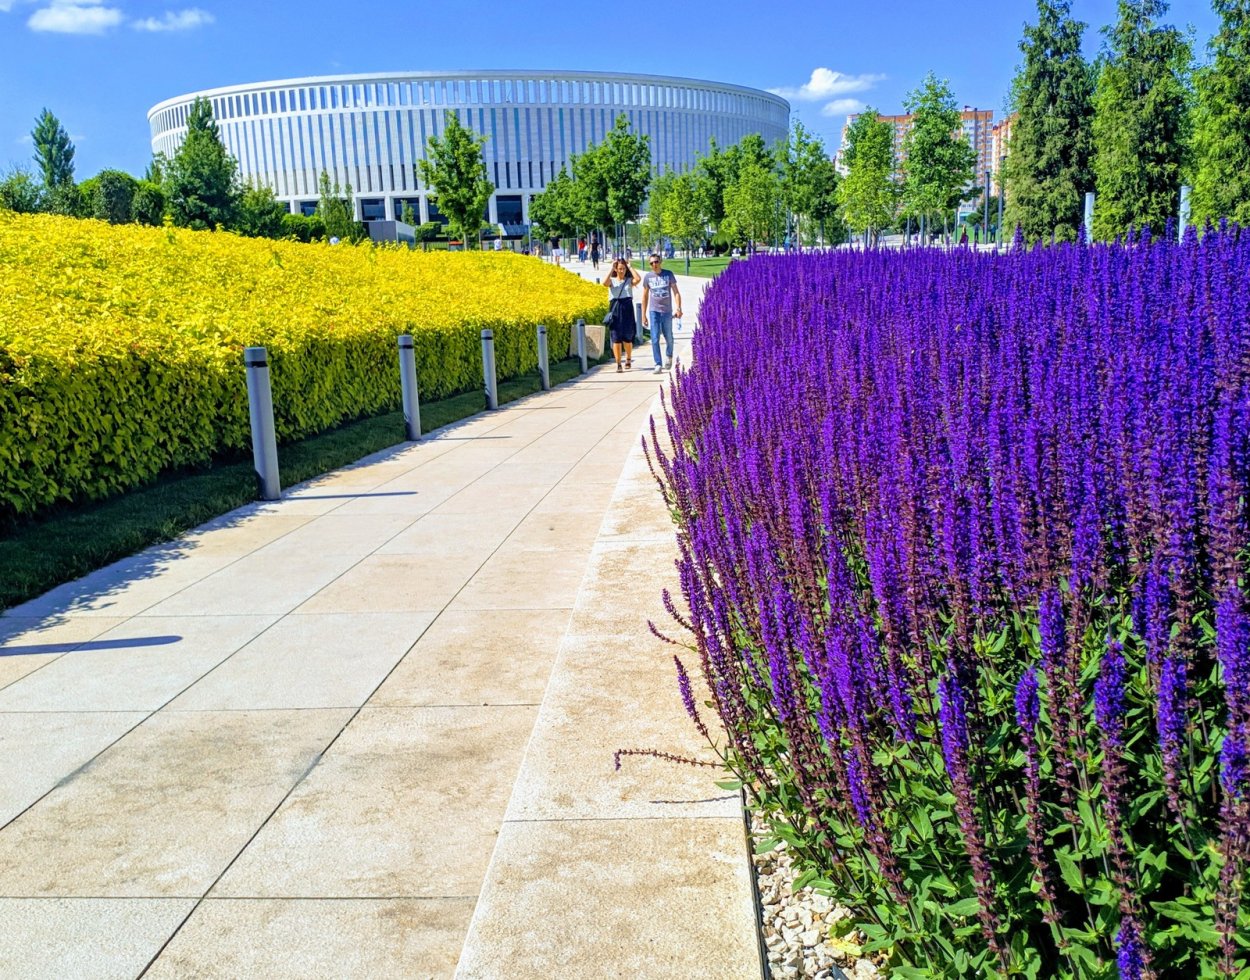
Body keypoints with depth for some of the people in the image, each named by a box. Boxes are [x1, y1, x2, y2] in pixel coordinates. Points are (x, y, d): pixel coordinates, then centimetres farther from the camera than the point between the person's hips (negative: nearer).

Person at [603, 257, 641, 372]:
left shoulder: (629, 280, 7)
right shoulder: (612, 280, 7)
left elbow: (638, 279, -14)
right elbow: (605, 283, -16)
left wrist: (630, 266, -4)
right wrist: (611, 269, -8)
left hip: (627, 309, 0)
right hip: (615, 309, 0)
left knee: (627, 338, 8)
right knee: (616, 338, -3)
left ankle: (628, 359, 32)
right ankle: (618, 364, -1)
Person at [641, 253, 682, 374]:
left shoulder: (668, 274, 0)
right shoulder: (648, 277, 3)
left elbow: (676, 292, 0)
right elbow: (645, 297, 10)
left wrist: (678, 308, -13)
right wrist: (644, 315, 8)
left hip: (667, 311, 0)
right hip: (654, 311, 0)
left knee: (669, 338, 10)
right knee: (655, 339, -8)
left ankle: (669, 357, 36)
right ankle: (658, 364, -6)